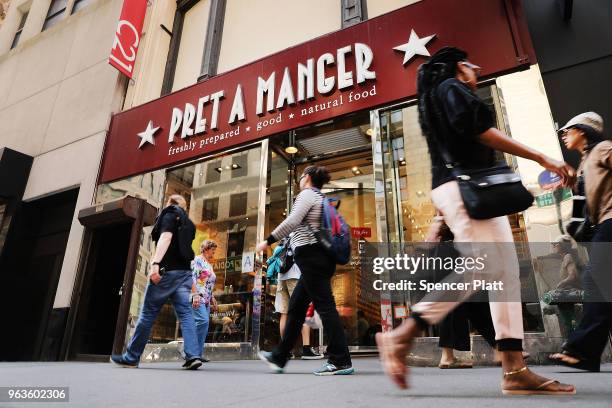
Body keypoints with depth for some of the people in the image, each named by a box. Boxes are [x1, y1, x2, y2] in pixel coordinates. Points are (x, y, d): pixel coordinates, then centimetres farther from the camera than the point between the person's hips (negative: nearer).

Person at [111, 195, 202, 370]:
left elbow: (166, 237, -15)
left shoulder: (170, 214, 3)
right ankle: (193, 355, -15)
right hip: (184, 272, 6)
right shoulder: (188, 223, 23)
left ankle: (131, 357, 12)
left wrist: (155, 263, -25)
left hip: (168, 270, -6)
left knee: (148, 313, 2)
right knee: (185, 314, -3)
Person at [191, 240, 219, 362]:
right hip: (197, 297, -9)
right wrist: (195, 294, -22)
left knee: (204, 326, 2)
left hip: (206, 299, 9)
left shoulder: (209, 265, 24)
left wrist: (212, 299, 22)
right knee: (203, 320, -22)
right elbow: (192, 277, -13)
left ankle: (198, 353, 5)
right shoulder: (197, 260, -1)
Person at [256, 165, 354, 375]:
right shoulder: (322, 198, 23)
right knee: (296, 307, 12)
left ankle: (341, 361, -5)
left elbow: (292, 221, -18)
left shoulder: (307, 194, -4)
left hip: (311, 255, -10)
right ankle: (279, 356, 20)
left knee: (325, 305, -9)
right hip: (321, 258, 10)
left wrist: (268, 241, -12)